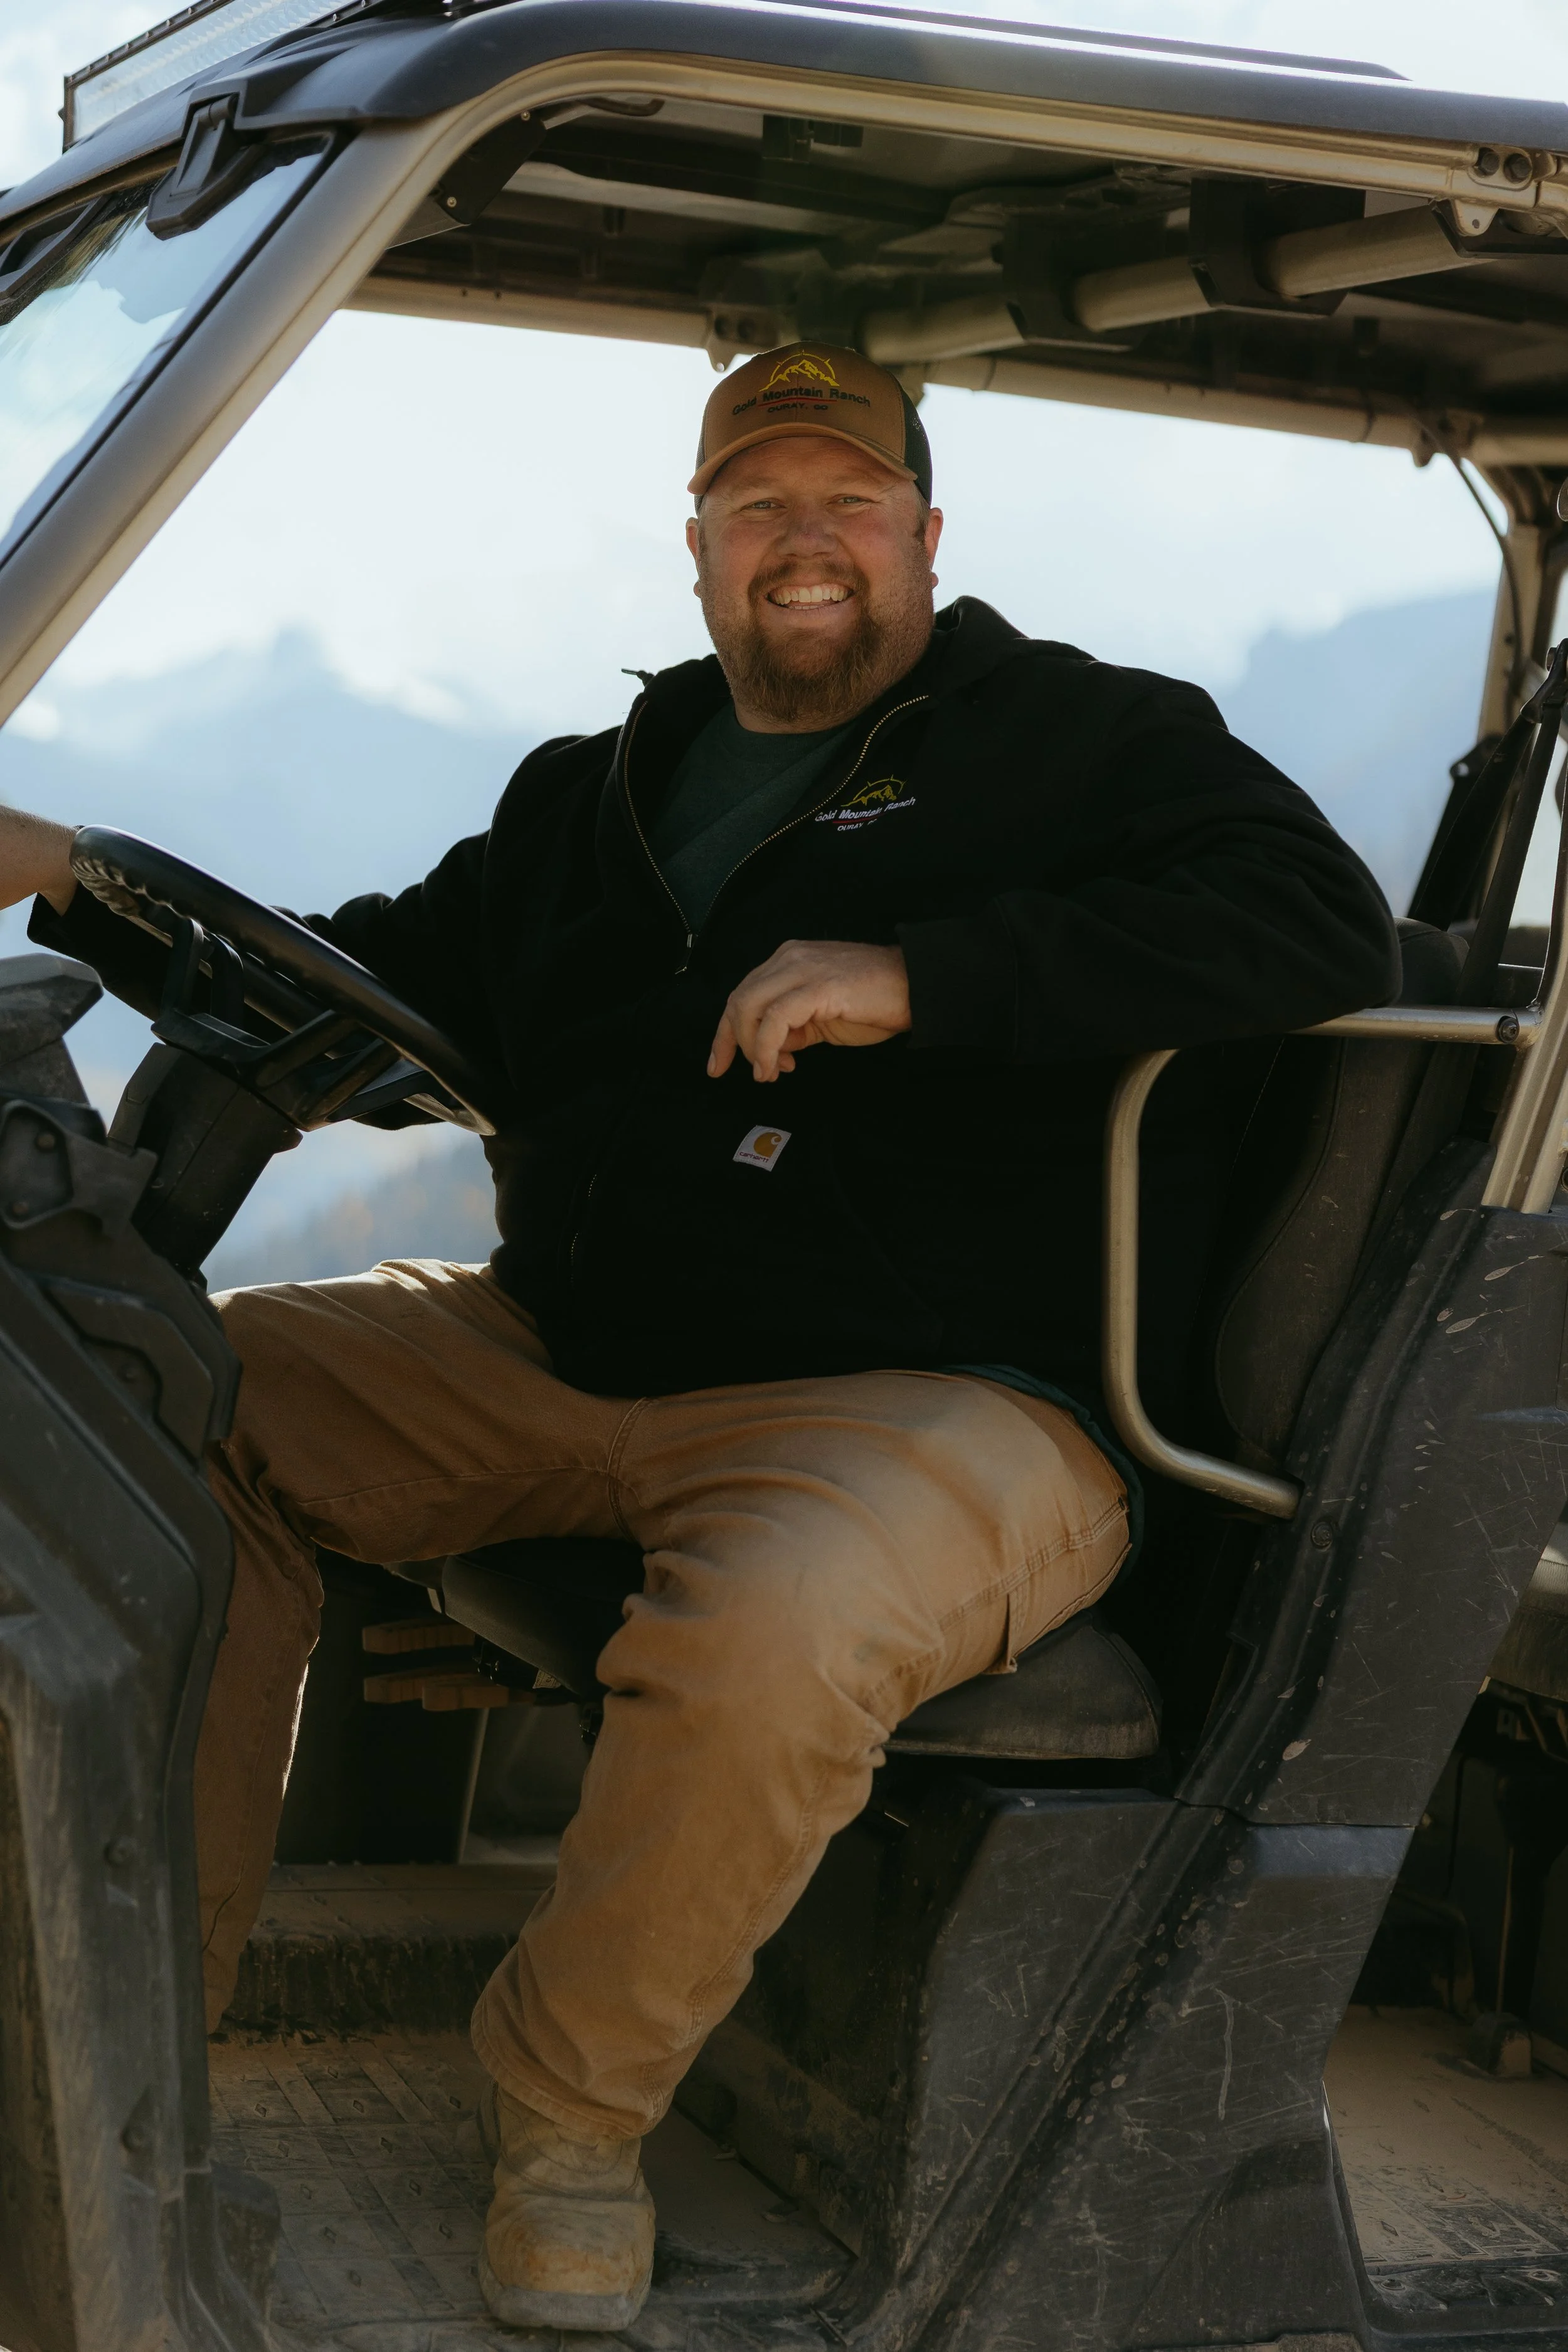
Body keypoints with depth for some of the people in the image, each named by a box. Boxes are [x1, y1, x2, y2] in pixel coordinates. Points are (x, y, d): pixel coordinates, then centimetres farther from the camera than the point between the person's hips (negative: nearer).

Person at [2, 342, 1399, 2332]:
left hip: (937, 1401, -6)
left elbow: (1324, 928, -12)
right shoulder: (594, 797, 22)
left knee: (768, 1637, -39)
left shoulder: (1080, 739, 4)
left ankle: (573, 2108, -11)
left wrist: (919, 974, -19)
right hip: (558, 1356, 7)